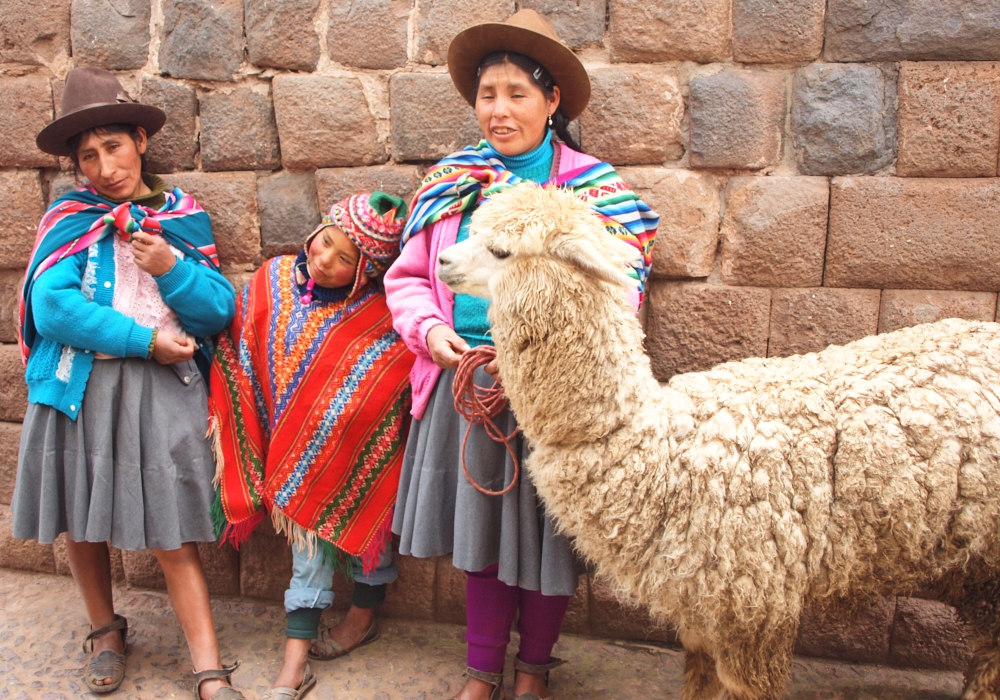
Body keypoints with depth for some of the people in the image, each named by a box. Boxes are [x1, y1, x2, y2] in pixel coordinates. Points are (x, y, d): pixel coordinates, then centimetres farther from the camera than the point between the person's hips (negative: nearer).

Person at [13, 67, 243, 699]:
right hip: (79, 387, 1)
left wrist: (170, 267, -13)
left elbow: (220, 314, 3)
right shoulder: (69, 219, 3)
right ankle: (106, 632, 38)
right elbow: (51, 307, -12)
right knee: (80, 522, 13)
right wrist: (144, 340, -13)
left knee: (174, 537, -3)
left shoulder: (184, 216, 8)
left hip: (164, 390, -1)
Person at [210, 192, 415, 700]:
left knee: (362, 521, 14)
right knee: (307, 525, 4)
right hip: (295, 444, 3)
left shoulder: (383, 317, -20)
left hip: (356, 449, -3)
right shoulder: (273, 280, -7)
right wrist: (220, 412, 4)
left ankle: (364, 616, 39)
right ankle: (296, 657, 10)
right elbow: (239, 352, 2)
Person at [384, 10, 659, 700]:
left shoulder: (593, 186, -5)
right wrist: (430, 329, -9)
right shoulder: (449, 182, 7)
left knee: (542, 531, 10)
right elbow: (409, 276, 11)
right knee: (479, 525, 14)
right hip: (462, 382, 4)